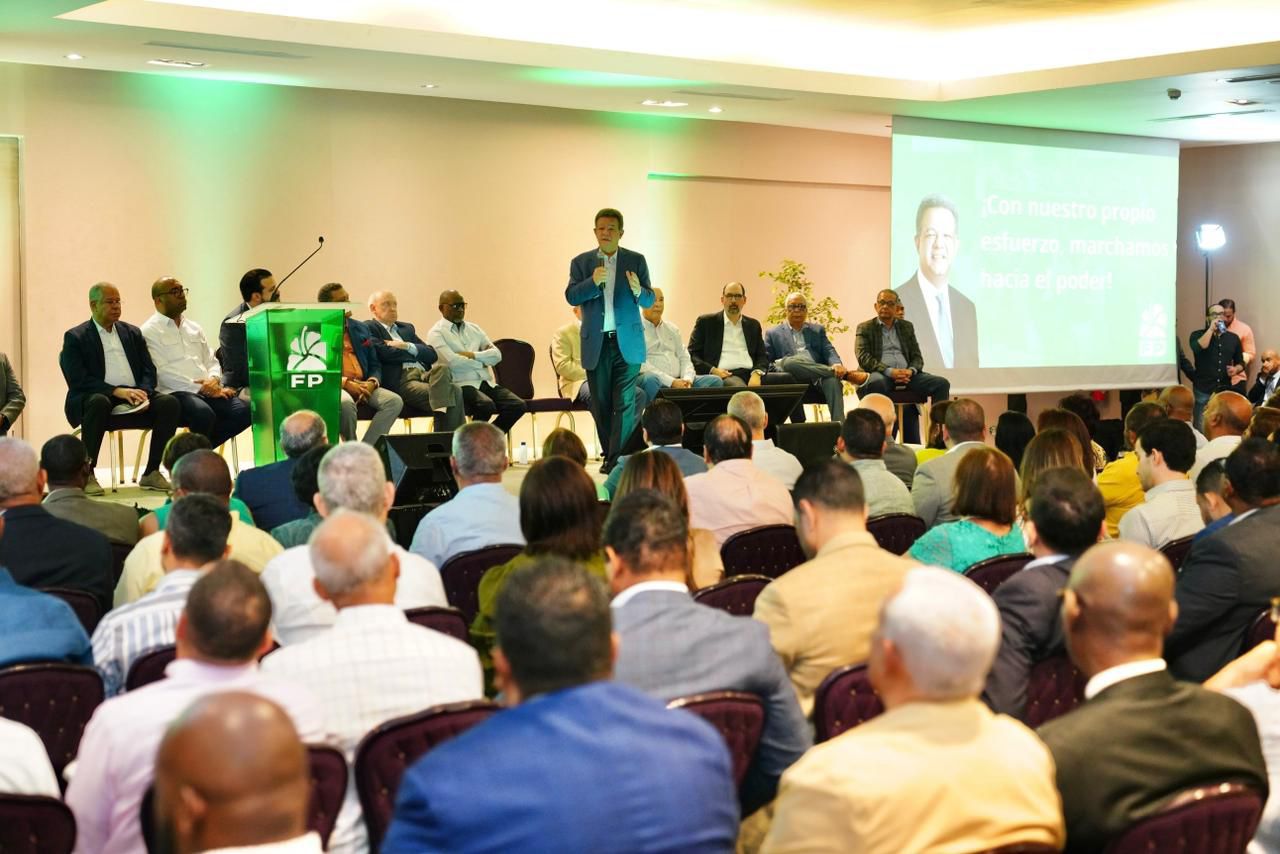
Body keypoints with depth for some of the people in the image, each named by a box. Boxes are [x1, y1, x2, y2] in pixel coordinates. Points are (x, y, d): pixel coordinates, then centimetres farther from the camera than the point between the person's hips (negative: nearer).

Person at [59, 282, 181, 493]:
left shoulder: (133, 333, 20)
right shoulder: (75, 337, 5)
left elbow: (149, 371, 14)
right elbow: (78, 381, -8)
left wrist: (143, 393, -9)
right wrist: (117, 391, -20)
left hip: (134, 397, 4)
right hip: (99, 396, -4)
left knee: (169, 403, -23)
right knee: (99, 402, -39)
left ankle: (151, 473, -15)